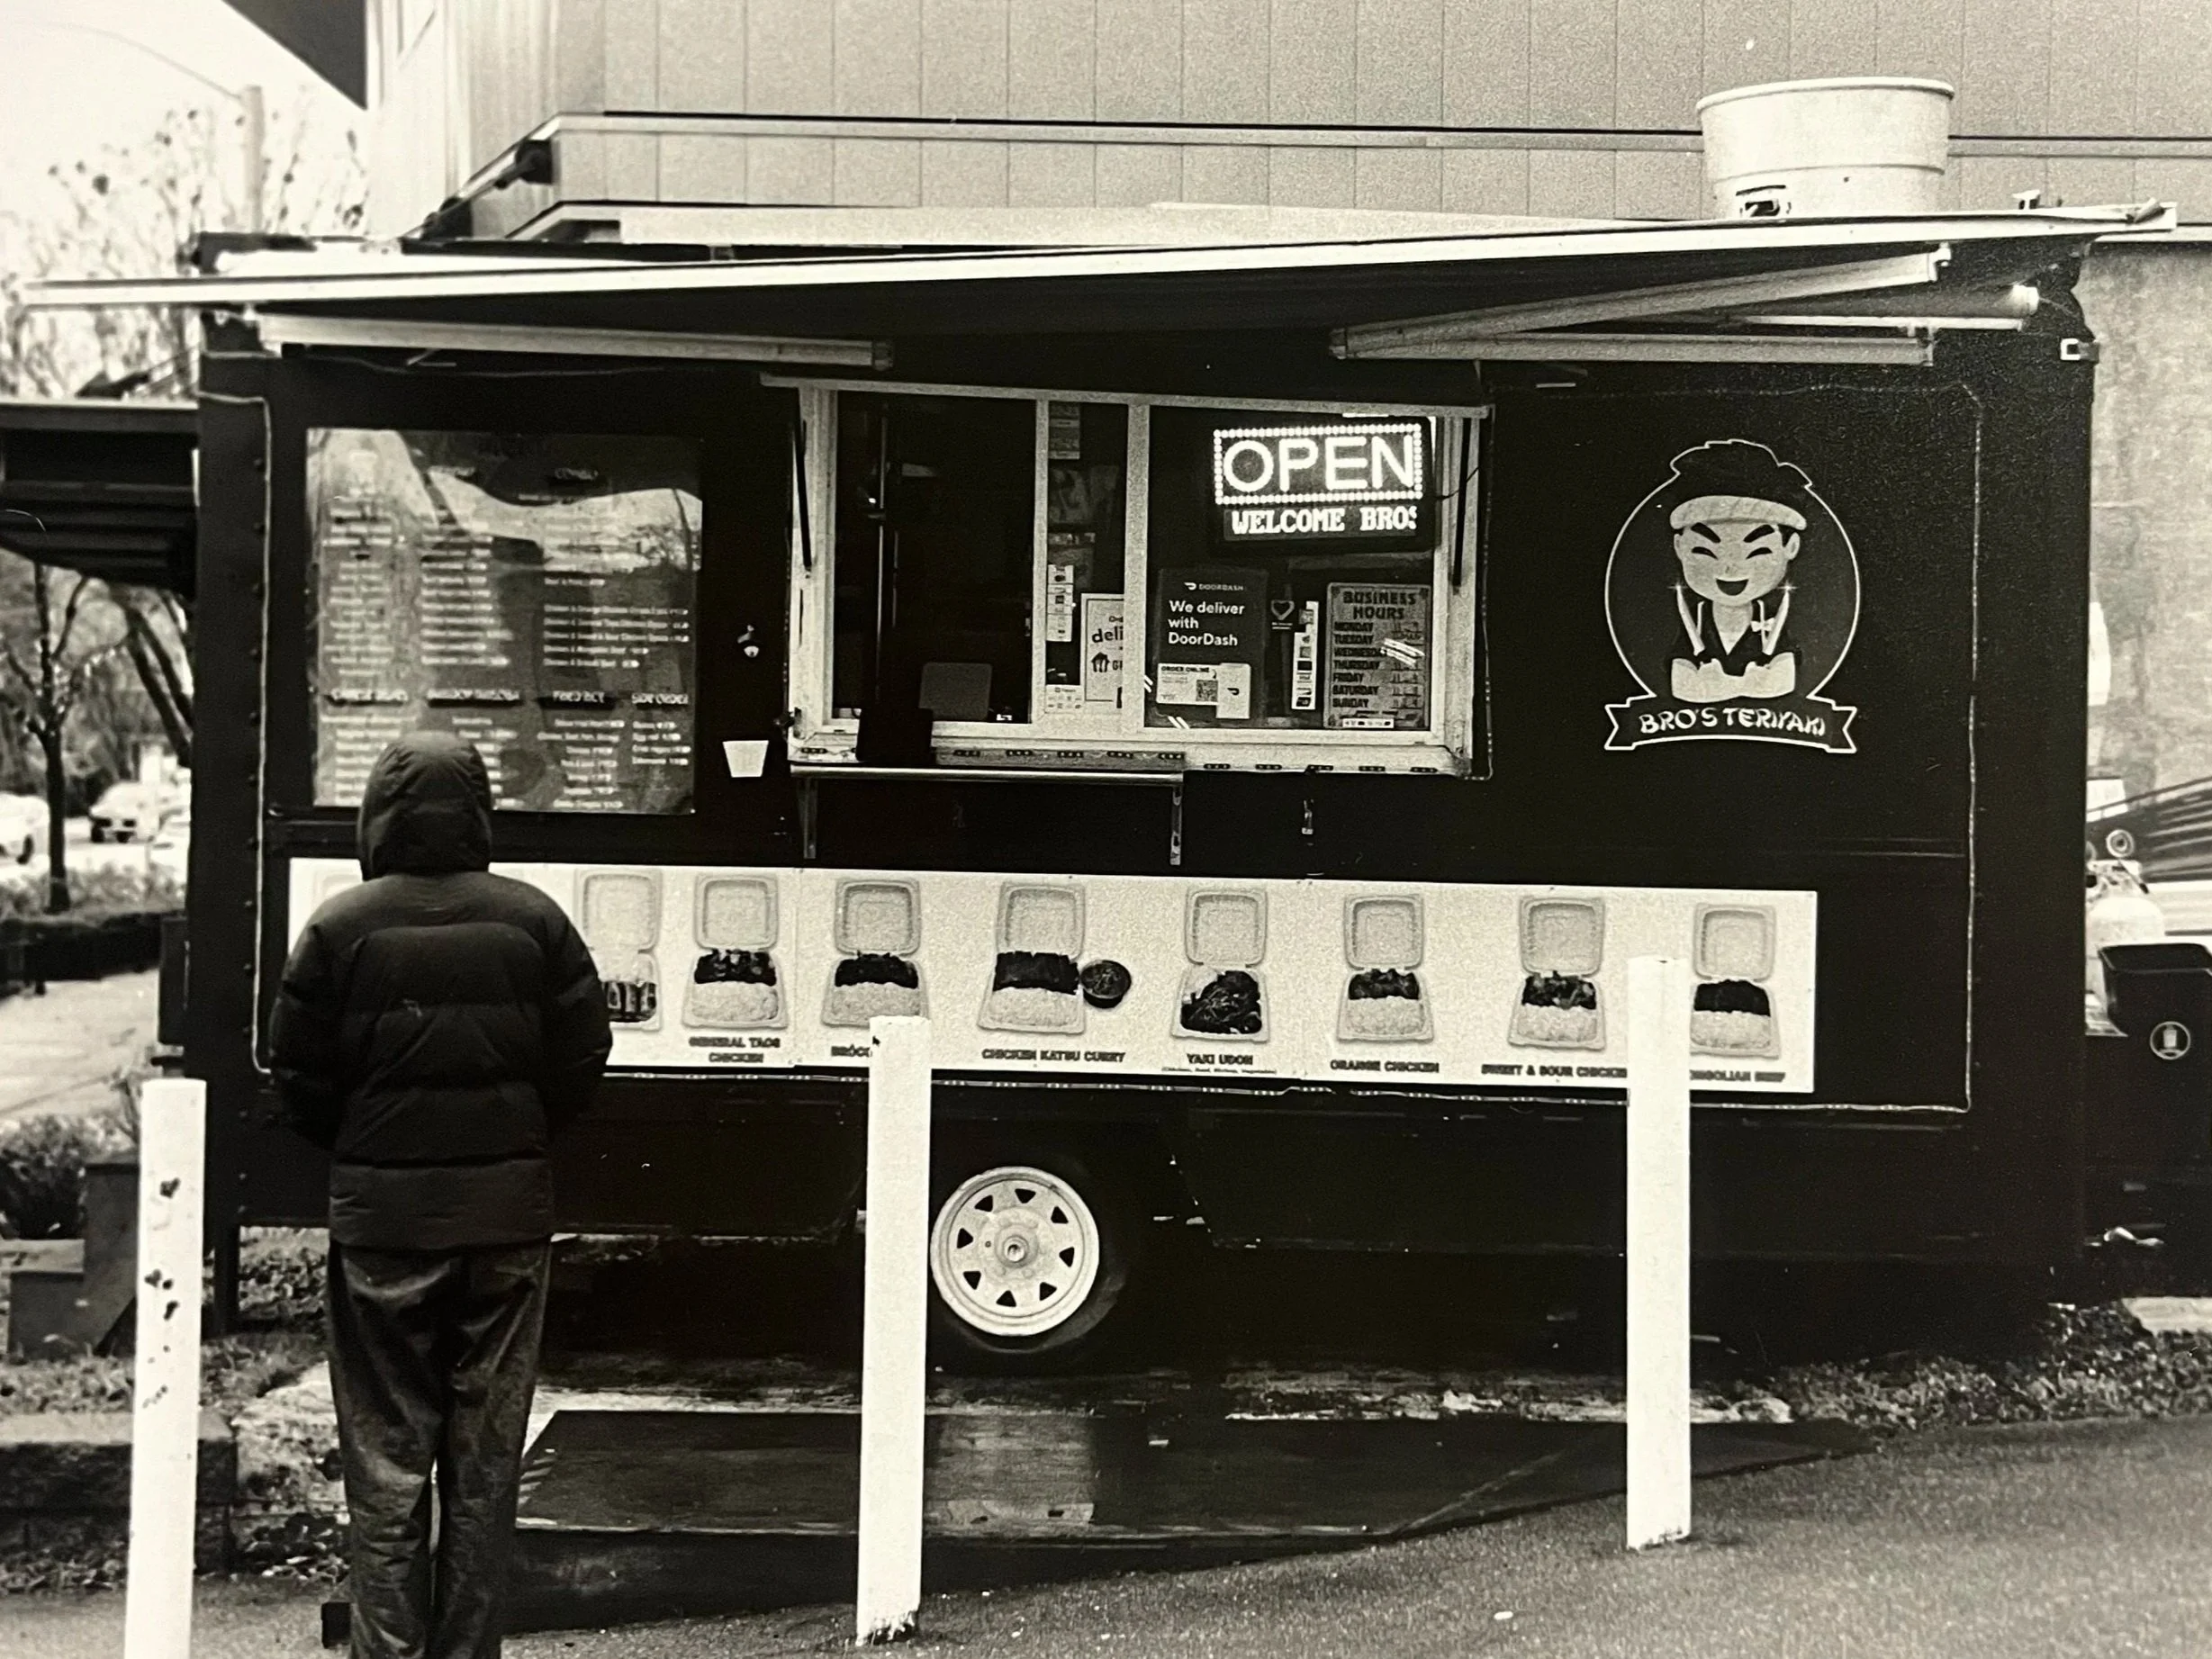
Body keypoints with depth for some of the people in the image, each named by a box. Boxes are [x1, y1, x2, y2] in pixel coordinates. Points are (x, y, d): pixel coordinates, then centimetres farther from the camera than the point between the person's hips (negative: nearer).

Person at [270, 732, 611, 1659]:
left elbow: (299, 1076, -4)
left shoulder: (341, 928, -6)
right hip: (508, 1211, 2)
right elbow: (582, 1062, 0)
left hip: (381, 1210, -2)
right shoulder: (534, 921, -1)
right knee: (485, 1461, 10)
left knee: (386, 1458, 6)